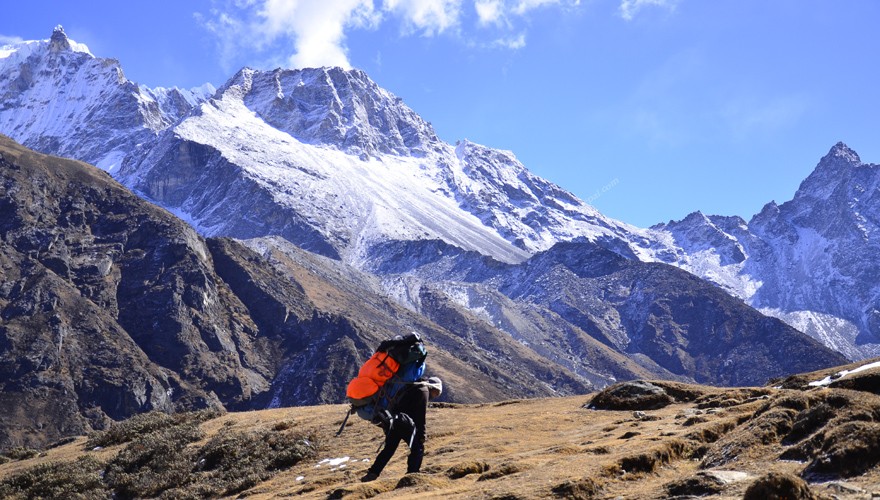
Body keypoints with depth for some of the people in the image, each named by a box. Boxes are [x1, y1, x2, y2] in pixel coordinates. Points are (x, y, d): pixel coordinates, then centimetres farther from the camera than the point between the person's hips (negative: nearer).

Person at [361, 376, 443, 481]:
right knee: (418, 448, 3)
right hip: (405, 423, -8)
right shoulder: (424, 391, -1)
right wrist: (422, 435, -5)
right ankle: (412, 474, -2)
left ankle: (372, 473, 10)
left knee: (389, 448, 14)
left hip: (393, 421, 8)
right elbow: (421, 416, -8)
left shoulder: (411, 388, 26)